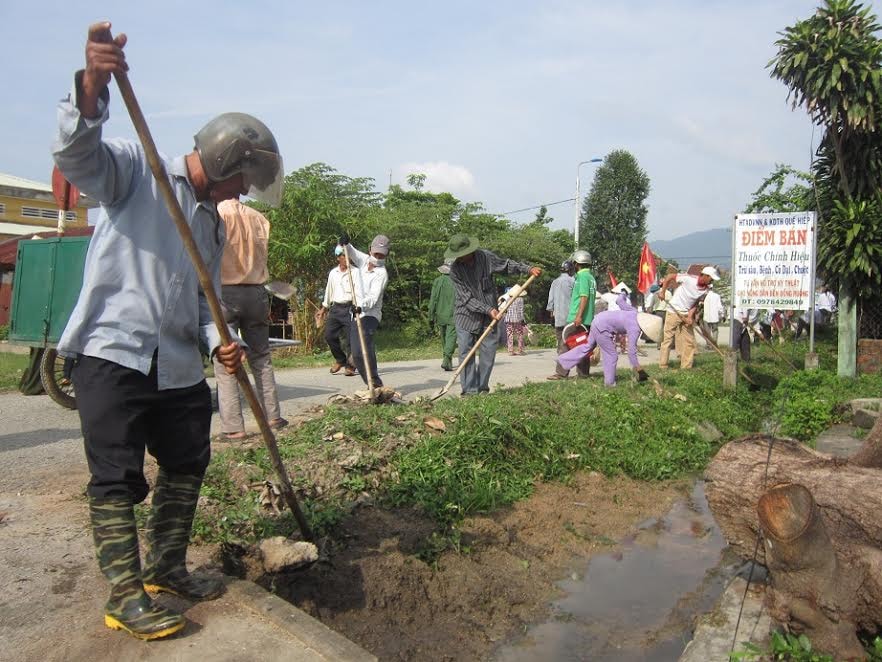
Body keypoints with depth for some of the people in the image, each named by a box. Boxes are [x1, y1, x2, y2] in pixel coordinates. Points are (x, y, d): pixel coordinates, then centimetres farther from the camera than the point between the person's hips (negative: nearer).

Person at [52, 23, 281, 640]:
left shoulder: (215, 224, 18)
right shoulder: (137, 169, -1)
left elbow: (205, 298, 15)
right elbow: (77, 154, -22)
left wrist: (219, 341, -5)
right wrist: (93, 86, -40)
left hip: (178, 364, 7)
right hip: (112, 352, -7)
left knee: (188, 463, 13)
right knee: (117, 476, -4)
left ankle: (166, 565, 31)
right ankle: (125, 595, 7)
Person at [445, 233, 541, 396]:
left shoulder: (485, 256, -8)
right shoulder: (455, 270, -13)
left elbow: (506, 264, 10)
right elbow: (467, 299, -15)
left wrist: (528, 269, 0)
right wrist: (488, 310, -21)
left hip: (489, 316, 2)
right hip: (466, 317, -2)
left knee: (488, 353, 3)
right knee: (466, 353, -5)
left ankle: (482, 388, 16)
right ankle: (470, 390, 3)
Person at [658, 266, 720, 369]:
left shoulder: (705, 290, -6)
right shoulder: (688, 279, -21)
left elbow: (696, 303, 1)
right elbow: (669, 276, -12)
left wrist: (691, 315, -13)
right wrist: (663, 292, -12)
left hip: (687, 314, 6)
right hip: (674, 312, -6)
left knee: (689, 341, 5)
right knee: (667, 339, -1)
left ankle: (686, 366, 14)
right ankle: (663, 366, 6)